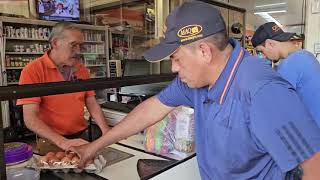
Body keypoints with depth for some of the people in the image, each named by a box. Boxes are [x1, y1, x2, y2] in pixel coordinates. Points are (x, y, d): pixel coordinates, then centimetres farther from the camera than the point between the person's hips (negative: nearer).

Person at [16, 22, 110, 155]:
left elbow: (92, 103, 3)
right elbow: (30, 118, -19)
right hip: (52, 144, -4)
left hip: (81, 138, 5)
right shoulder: (33, 70, -15)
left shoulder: (82, 69, 0)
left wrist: (106, 131, -12)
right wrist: (63, 142, -29)